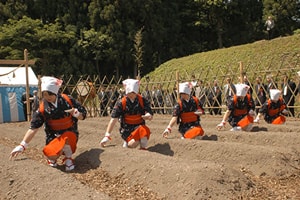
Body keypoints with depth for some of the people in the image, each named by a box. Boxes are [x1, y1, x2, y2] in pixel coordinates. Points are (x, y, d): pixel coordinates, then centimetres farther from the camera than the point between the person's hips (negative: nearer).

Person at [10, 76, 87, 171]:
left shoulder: (68, 100, -11)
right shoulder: (42, 108, -9)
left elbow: (83, 115, -3)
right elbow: (33, 128, -9)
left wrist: (76, 113, -26)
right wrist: (22, 145, -14)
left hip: (70, 133, -1)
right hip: (53, 136, 1)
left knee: (65, 138, -38)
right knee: (51, 155, -29)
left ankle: (68, 159, -6)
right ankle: (52, 158, 12)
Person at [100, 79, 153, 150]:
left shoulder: (143, 101, -4)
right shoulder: (121, 103, -7)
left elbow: (150, 115, -9)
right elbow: (113, 119, -11)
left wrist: (148, 116, -36)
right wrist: (107, 136, -18)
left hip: (139, 126, 1)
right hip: (127, 130, -1)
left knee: (144, 129, -35)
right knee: (133, 144, -28)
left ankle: (143, 148, -8)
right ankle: (127, 141, 9)